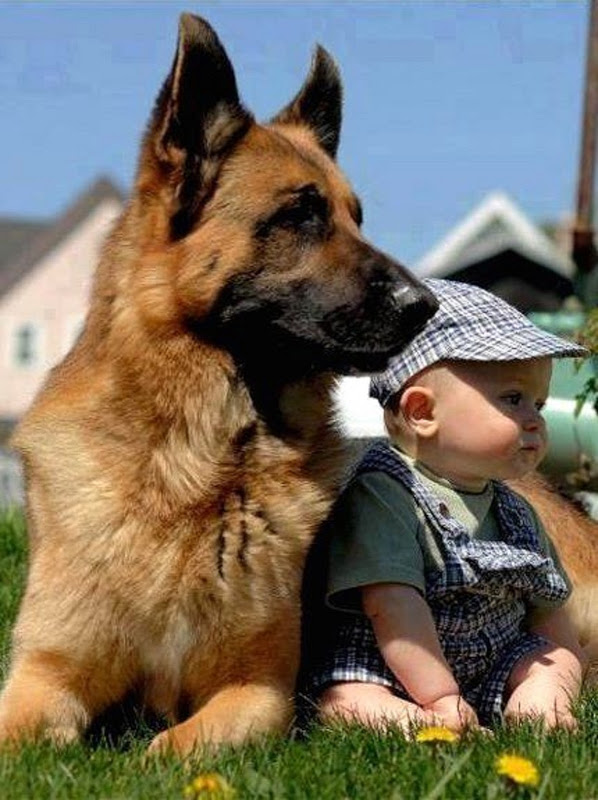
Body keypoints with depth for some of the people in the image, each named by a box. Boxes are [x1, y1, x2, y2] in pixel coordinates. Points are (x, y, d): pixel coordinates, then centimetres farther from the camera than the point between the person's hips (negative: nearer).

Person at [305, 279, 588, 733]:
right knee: (347, 703, -32)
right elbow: (393, 606, -21)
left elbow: (555, 631, 13)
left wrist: (550, 686, -9)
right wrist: (441, 700, -25)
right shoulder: (380, 496, -12)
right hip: (385, 678, -7)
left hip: (493, 676, 7)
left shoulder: (517, 514, 12)